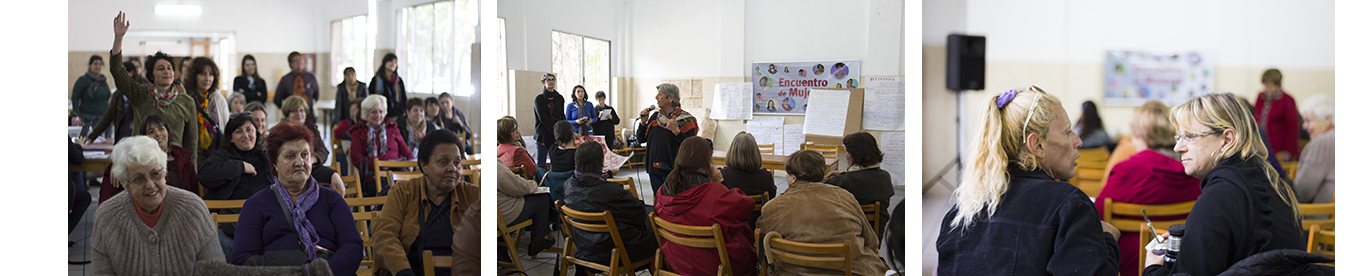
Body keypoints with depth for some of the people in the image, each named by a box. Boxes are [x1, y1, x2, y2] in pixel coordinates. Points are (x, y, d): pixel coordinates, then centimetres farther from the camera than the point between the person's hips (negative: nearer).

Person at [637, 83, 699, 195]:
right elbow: (641, 138, 15)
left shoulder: (685, 120, -8)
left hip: (672, 169, -6)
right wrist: (643, 122, 0)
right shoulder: (654, 117, 10)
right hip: (654, 169, 6)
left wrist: (676, 131, -25)